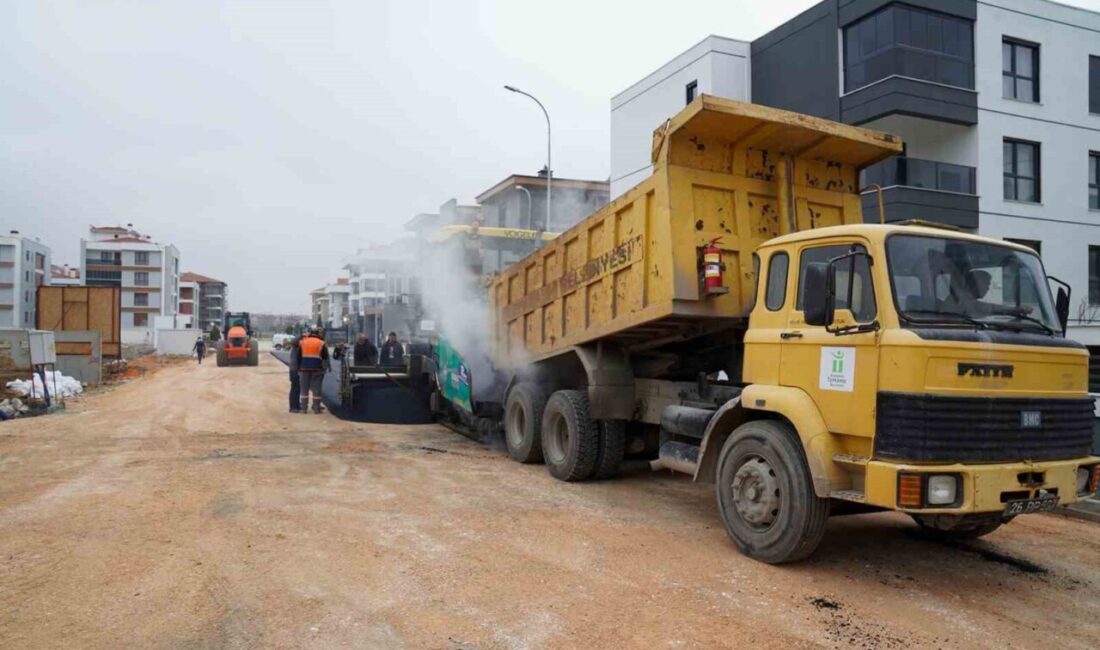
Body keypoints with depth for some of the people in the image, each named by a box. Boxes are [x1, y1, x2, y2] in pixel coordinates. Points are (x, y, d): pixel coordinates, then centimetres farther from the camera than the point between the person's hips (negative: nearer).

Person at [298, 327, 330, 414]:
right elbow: (325, 358, 3)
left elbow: (298, 357, 7)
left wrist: (299, 368, 10)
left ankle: (304, 408, 7)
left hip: (304, 368, 2)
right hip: (317, 368, -2)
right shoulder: (321, 344, 2)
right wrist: (325, 368, 13)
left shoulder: (302, 342, 8)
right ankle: (316, 408, 2)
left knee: (304, 389, 8)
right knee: (316, 389, 3)